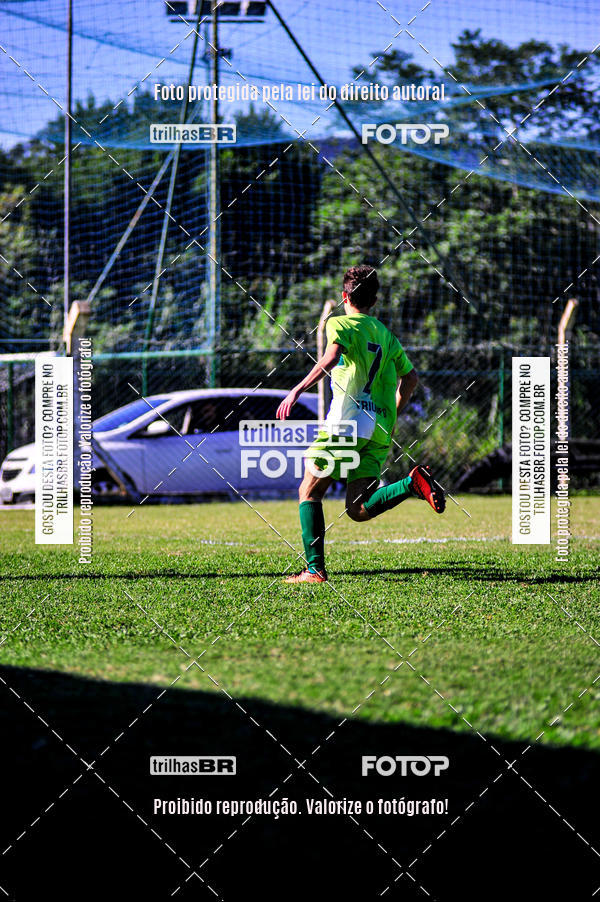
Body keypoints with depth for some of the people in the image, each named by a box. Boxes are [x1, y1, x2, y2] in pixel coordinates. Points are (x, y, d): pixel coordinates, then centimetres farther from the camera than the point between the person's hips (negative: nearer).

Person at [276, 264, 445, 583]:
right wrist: (391, 416, 38)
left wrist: (297, 391, -18)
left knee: (310, 491, 6)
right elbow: (410, 377, 29)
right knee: (358, 510, 2)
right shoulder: (385, 334, 22)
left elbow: (331, 358, -18)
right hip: (380, 430, 6)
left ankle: (315, 569, -2)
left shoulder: (340, 323, 2)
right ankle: (413, 482, -20)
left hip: (348, 421, -6)